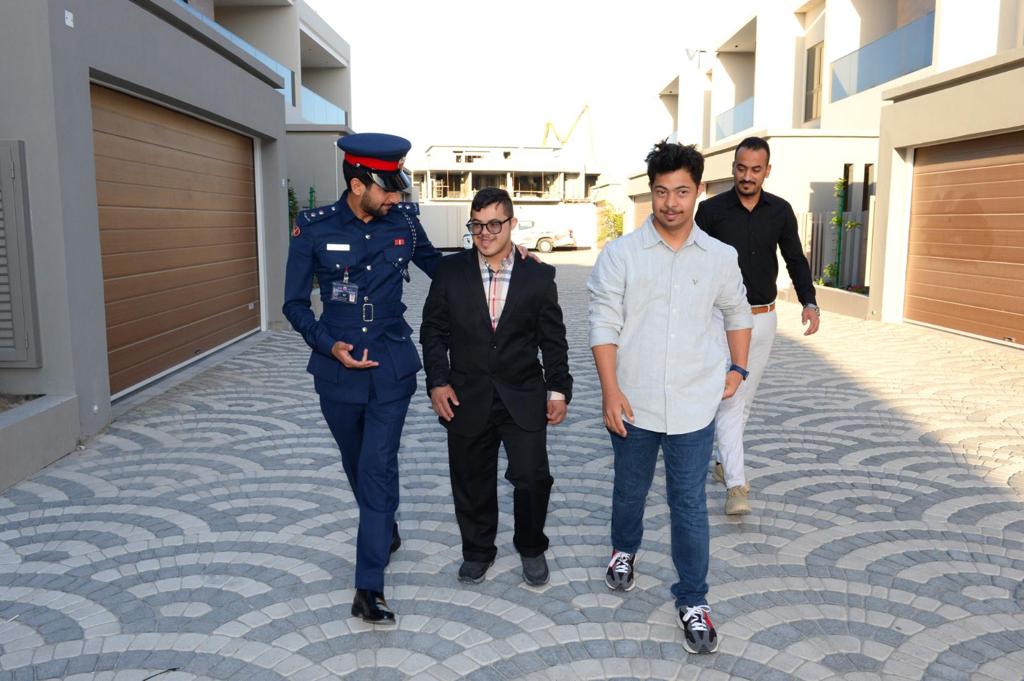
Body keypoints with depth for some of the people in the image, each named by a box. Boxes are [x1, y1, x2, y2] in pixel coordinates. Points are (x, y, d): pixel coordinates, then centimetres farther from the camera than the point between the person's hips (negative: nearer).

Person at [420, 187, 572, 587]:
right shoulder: (450, 271, 1)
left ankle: (531, 547, 24)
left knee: (532, 477, -4)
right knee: (472, 481, 11)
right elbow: (433, 330, 4)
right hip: (467, 399, 1)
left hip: (523, 397, -1)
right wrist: (437, 381, -5)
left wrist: (558, 389, -1)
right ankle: (477, 550, 34)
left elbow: (553, 339, 4)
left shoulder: (538, 276, 0)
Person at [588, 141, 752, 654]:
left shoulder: (720, 257, 1)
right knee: (629, 489, 20)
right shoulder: (620, 254, -6)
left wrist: (738, 367, 8)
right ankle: (624, 551, 48)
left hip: (693, 405, 0)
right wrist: (610, 390, -13)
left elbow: (738, 313, 17)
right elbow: (603, 325, -8)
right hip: (633, 402, 0)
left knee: (689, 506, 5)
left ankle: (692, 601, 21)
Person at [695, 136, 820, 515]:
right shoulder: (711, 210, -6)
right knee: (729, 399, -10)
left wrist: (809, 303, -5)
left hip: (763, 318, 4)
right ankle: (735, 485, -11)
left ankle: (722, 462, 32)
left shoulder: (780, 211, 3)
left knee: (744, 399, 14)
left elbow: (796, 260, 10)